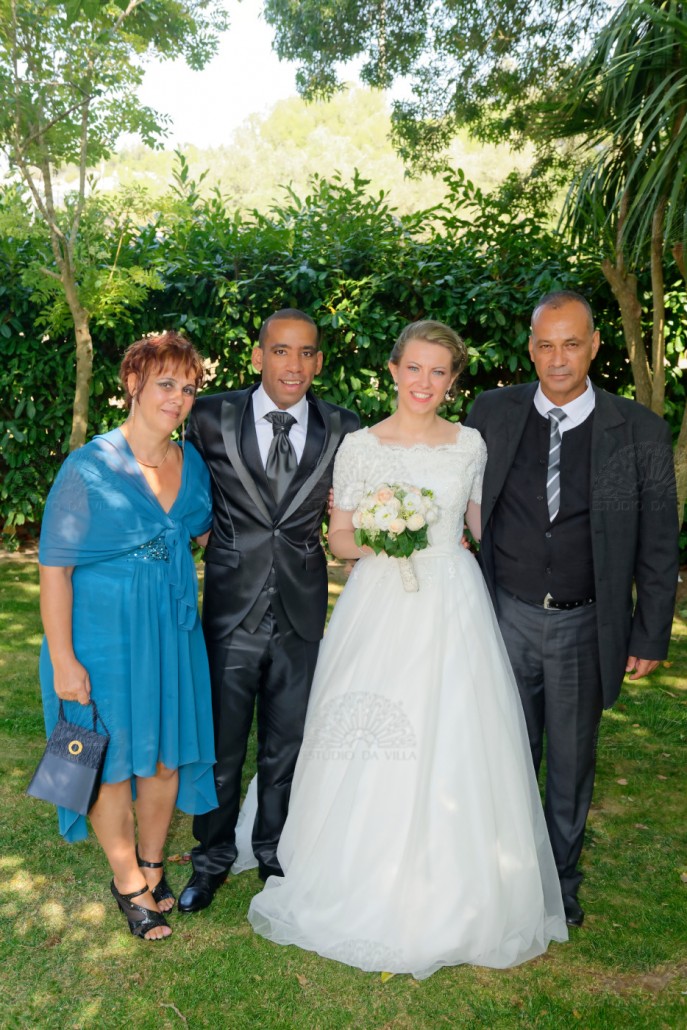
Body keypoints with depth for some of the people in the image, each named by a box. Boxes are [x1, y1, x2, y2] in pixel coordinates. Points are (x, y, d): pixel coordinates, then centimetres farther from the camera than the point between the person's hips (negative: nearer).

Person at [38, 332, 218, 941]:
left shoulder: (193, 463, 2)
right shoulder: (90, 467, -14)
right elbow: (54, 567, -14)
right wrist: (63, 660, -16)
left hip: (173, 632, 5)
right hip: (105, 633, -5)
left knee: (166, 752, 16)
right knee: (113, 759, 10)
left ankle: (153, 865, 41)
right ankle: (127, 880, 34)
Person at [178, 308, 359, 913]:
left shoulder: (343, 430, -2)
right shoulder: (211, 418, -4)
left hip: (302, 614, 1)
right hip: (230, 612, -1)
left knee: (286, 749, 18)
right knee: (220, 749, 14)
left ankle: (274, 852, 43)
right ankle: (213, 859, 39)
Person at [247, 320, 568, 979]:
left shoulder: (470, 445, 6)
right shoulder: (359, 447, 1)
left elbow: (483, 528, 13)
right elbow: (338, 540, 3)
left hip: (454, 609, 2)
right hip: (379, 608, -1)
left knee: (454, 749, 4)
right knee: (369, 755, 2)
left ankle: (450, 896, 26)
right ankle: (366, 891, 25)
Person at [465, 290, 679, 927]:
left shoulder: (640, 432, -7)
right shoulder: (491, 414, -4)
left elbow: (658, 545, -1)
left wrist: (650, 636, 0)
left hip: (584, 627, 0)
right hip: (507, 618, 1)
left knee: (571, 766, 17)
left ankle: (561, 885, 41)